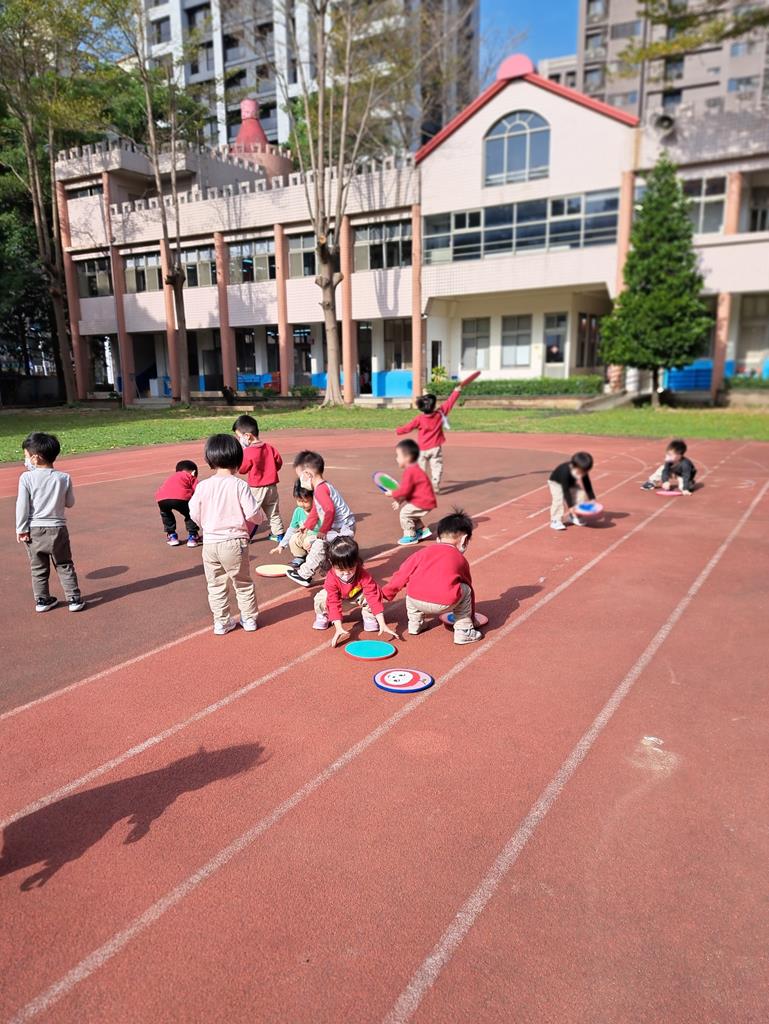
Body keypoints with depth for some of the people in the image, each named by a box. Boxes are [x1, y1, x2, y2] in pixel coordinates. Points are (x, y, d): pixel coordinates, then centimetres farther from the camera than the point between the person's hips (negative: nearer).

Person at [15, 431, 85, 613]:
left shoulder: (26, 478, -11)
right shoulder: (64, 478, -7)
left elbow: (22, 506, -9)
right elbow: (70, 503, 4)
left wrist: (21, 530, -2)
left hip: (33, 530, 0)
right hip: (57, 529, 0)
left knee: (38, 568, 15)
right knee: (65, 566, 12)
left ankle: (42, 600, 22)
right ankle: (74, 599, 10)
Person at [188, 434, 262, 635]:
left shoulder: (202, 486, -5)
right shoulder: (239, 485, -12)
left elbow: (195, 514, 0)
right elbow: (253, 514, -15)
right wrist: (242, 519, 8)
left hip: (210, 542, 2)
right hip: (234, 542, -2)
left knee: (215, 585, 16)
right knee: (243, 583, 16)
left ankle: (221, 622, 23)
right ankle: (249, 619, 24)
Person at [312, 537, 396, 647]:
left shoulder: (364, 575, -37)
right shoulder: (331, 578, -36)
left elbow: (374, 597, -39)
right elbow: (333, 603, -37)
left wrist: (382, 624, -45)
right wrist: (339, 629, -47)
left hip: (358, 594, -1)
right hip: (339, 595, 1)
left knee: (371, 596, -34)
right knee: (320, 599, -28)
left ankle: (369, 617, -4)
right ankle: (323, 616, 6)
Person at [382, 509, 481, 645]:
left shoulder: (423, 551, 25)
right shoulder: (461, 559, 24)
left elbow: (403, 574, 19)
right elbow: (469, 587, 35)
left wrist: (386, 593, 25)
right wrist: (472, 618, 49)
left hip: (415, 600, 2)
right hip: (444, 604, -2)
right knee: (465, 590, 26)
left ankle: (414, 624, 36)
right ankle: (463, 631, 24)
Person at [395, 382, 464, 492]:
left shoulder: (419, 419, -11)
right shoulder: (440, 413, -6)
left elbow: (408, 427, -2)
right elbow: (449, 403, 1)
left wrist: (398, 430, 16)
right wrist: (457, 391, 9)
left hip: (422, 449, 0)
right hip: (435, 448, 0)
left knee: (420, 468, 11)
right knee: (437, 467, -1)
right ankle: (436, 486, -12)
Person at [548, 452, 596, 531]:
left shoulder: (583, 472, -25)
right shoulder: (565, 472, -42)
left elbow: (588, 486, -12)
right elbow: (566, 491, -40)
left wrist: (592, 499, -17)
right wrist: (570, 506, -42)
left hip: (572, 484, 6)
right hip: (556, 483, -6)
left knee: (581, 495, -8)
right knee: (559, 499, -28)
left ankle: (574, 517, 8)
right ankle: (556, 521, -21)